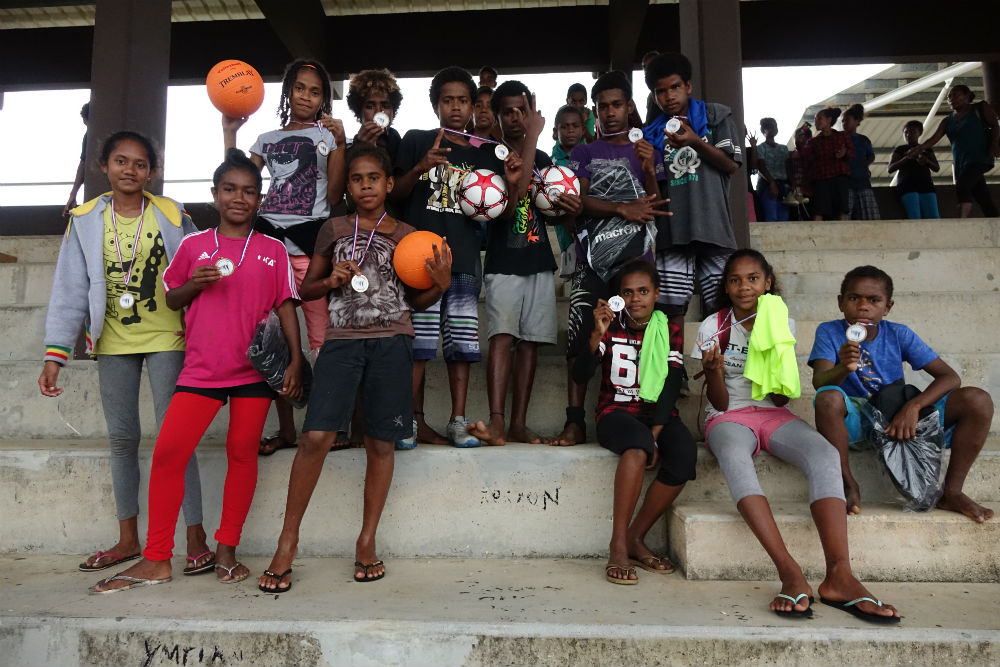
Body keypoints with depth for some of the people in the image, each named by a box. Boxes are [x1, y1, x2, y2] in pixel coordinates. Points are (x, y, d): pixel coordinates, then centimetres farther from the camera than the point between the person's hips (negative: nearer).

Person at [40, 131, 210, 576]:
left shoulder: (172, 216, -2)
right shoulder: (86, 220, 3)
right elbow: (70, 290, 2)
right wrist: (55, 355, -4)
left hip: (165, 339, -3)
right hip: (113, 343, 3)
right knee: (121, 438, 10)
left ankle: (196, 537, 4)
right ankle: (128, 539, 23)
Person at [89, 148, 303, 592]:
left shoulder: (273, 250, 6)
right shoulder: (193, 245, 9)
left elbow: (285, 306, 6)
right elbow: (172, 300, 15)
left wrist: (296, 360, -2)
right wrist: (196, 283, -7)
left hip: (255, 367, -1)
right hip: (201, 368, 1)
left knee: (242, 452, 4)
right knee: (167, 451, -6)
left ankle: (226, 550, 18)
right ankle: (156, 560, 6)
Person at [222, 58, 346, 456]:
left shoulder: (329, 135, 14)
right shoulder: (267, 140, 23)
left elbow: (335, 196, 3)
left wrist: (340, 143, -6)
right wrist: (229, 133, 13)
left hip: (311, 243, -3)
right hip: (269, 240, 4)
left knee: (323, 336, -11)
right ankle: (286, 430, 9)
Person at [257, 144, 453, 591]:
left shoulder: (406, 235, 12)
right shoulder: (334, 230, 13)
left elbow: (416, 301, 16)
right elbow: (306, 288, 17)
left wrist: (441, 284, -3)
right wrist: (331, 280, -3)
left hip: (392, 342, 1)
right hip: (342, 340, 0)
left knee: (380, 443, 2)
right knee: (316, 436, -12)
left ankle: (367, 542, 17)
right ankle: (288, 541, 4)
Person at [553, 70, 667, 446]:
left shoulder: (647, 153, 17)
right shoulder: (584, 153, 17)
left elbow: (655, 210, 8)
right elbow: (579, 200, 2)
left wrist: (648, 171, -7)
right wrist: (623, 209, -9)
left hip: (636, 259, 1)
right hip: (592, 259, 0)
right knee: (580, 336, -9)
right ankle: (575, 421, -7)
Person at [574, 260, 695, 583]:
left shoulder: (669, 332, 9)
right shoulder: (611, 327, 6)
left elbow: (671, 387, -2)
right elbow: (580, 376, -7)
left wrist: (655, 434, -16)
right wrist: (597, 335, -22)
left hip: (658, 413, 3)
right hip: (617, 412, -2)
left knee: (685, 454, -29)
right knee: (637, 446, -37)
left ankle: (635, 538, -13)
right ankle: (618, 545, -27)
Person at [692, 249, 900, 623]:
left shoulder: (781, 324, 8)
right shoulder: (713, 327, 2)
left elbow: (782, 399, 2)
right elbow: (720, 403, -2)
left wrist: (773, 353, -15)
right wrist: (714, 369, -23)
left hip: (773, 415, 3)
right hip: (729, 418, -2)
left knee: (824, 453, -31)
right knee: (733, 456, -40)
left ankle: (839, 575, -39)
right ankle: (790, 572, -45)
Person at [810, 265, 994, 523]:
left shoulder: (899, 334, -1)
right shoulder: (829, 332, -7)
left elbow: (950, 377, -6)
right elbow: (819, 382, -22)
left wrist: (913, 406, -24)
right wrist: (843, 369, -46)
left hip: (899, 418, 3)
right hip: (854, 420, -3)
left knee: (978, 400, -15)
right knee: (828, 398, -38)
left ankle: (952, 491, -6)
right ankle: (848, 484, -20)